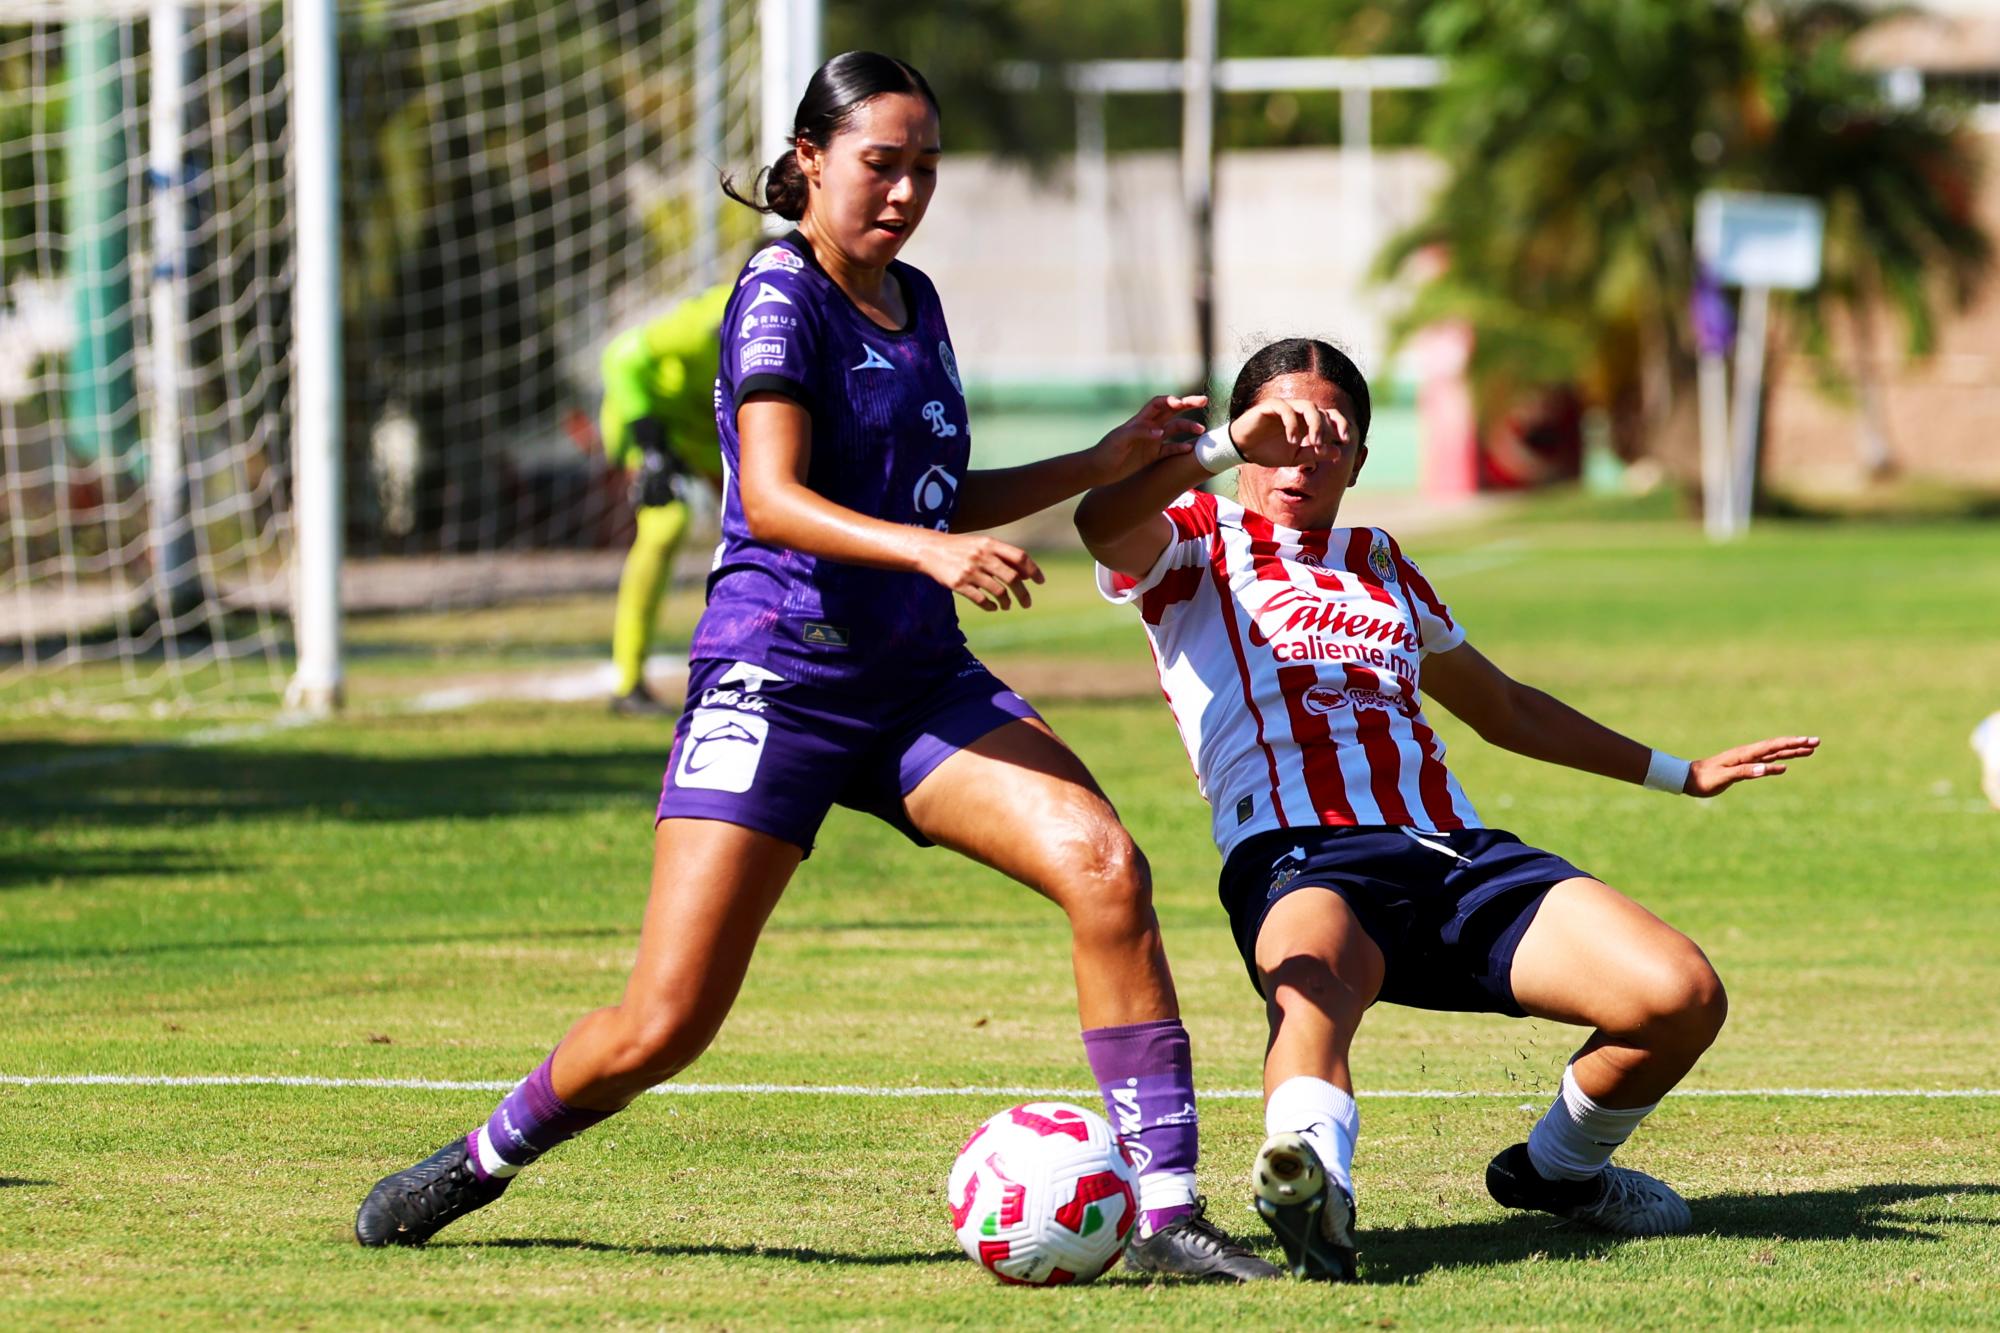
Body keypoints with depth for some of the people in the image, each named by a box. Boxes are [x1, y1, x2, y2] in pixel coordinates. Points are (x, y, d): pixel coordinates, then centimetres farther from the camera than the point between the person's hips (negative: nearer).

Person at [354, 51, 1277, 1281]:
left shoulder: (914, 303, 14)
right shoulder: (782, 296, -8)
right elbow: (775, 498, -23)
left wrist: (1107, 463, 18)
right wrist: (929, 551, -36)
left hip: (920, 685, 6)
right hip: (777, 682, -6)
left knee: (1105, 866, -19)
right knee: (665, 1025, -9)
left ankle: (1167, 1211, -15)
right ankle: (485, 1158, 21)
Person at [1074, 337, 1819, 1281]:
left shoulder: (1381, 566, 32)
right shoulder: (1195, 545, 15)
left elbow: (1503, 708, 45)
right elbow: (1101, 522, -11)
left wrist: (1681, 774, 49)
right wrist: (1227, 447, -26)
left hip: (1455, 851, 6)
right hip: (1303, 859, -5)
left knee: (1682, 997, -16)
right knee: (1313, 983, -43)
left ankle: (1556, 1168, 11)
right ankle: (1311, 1176, -73)